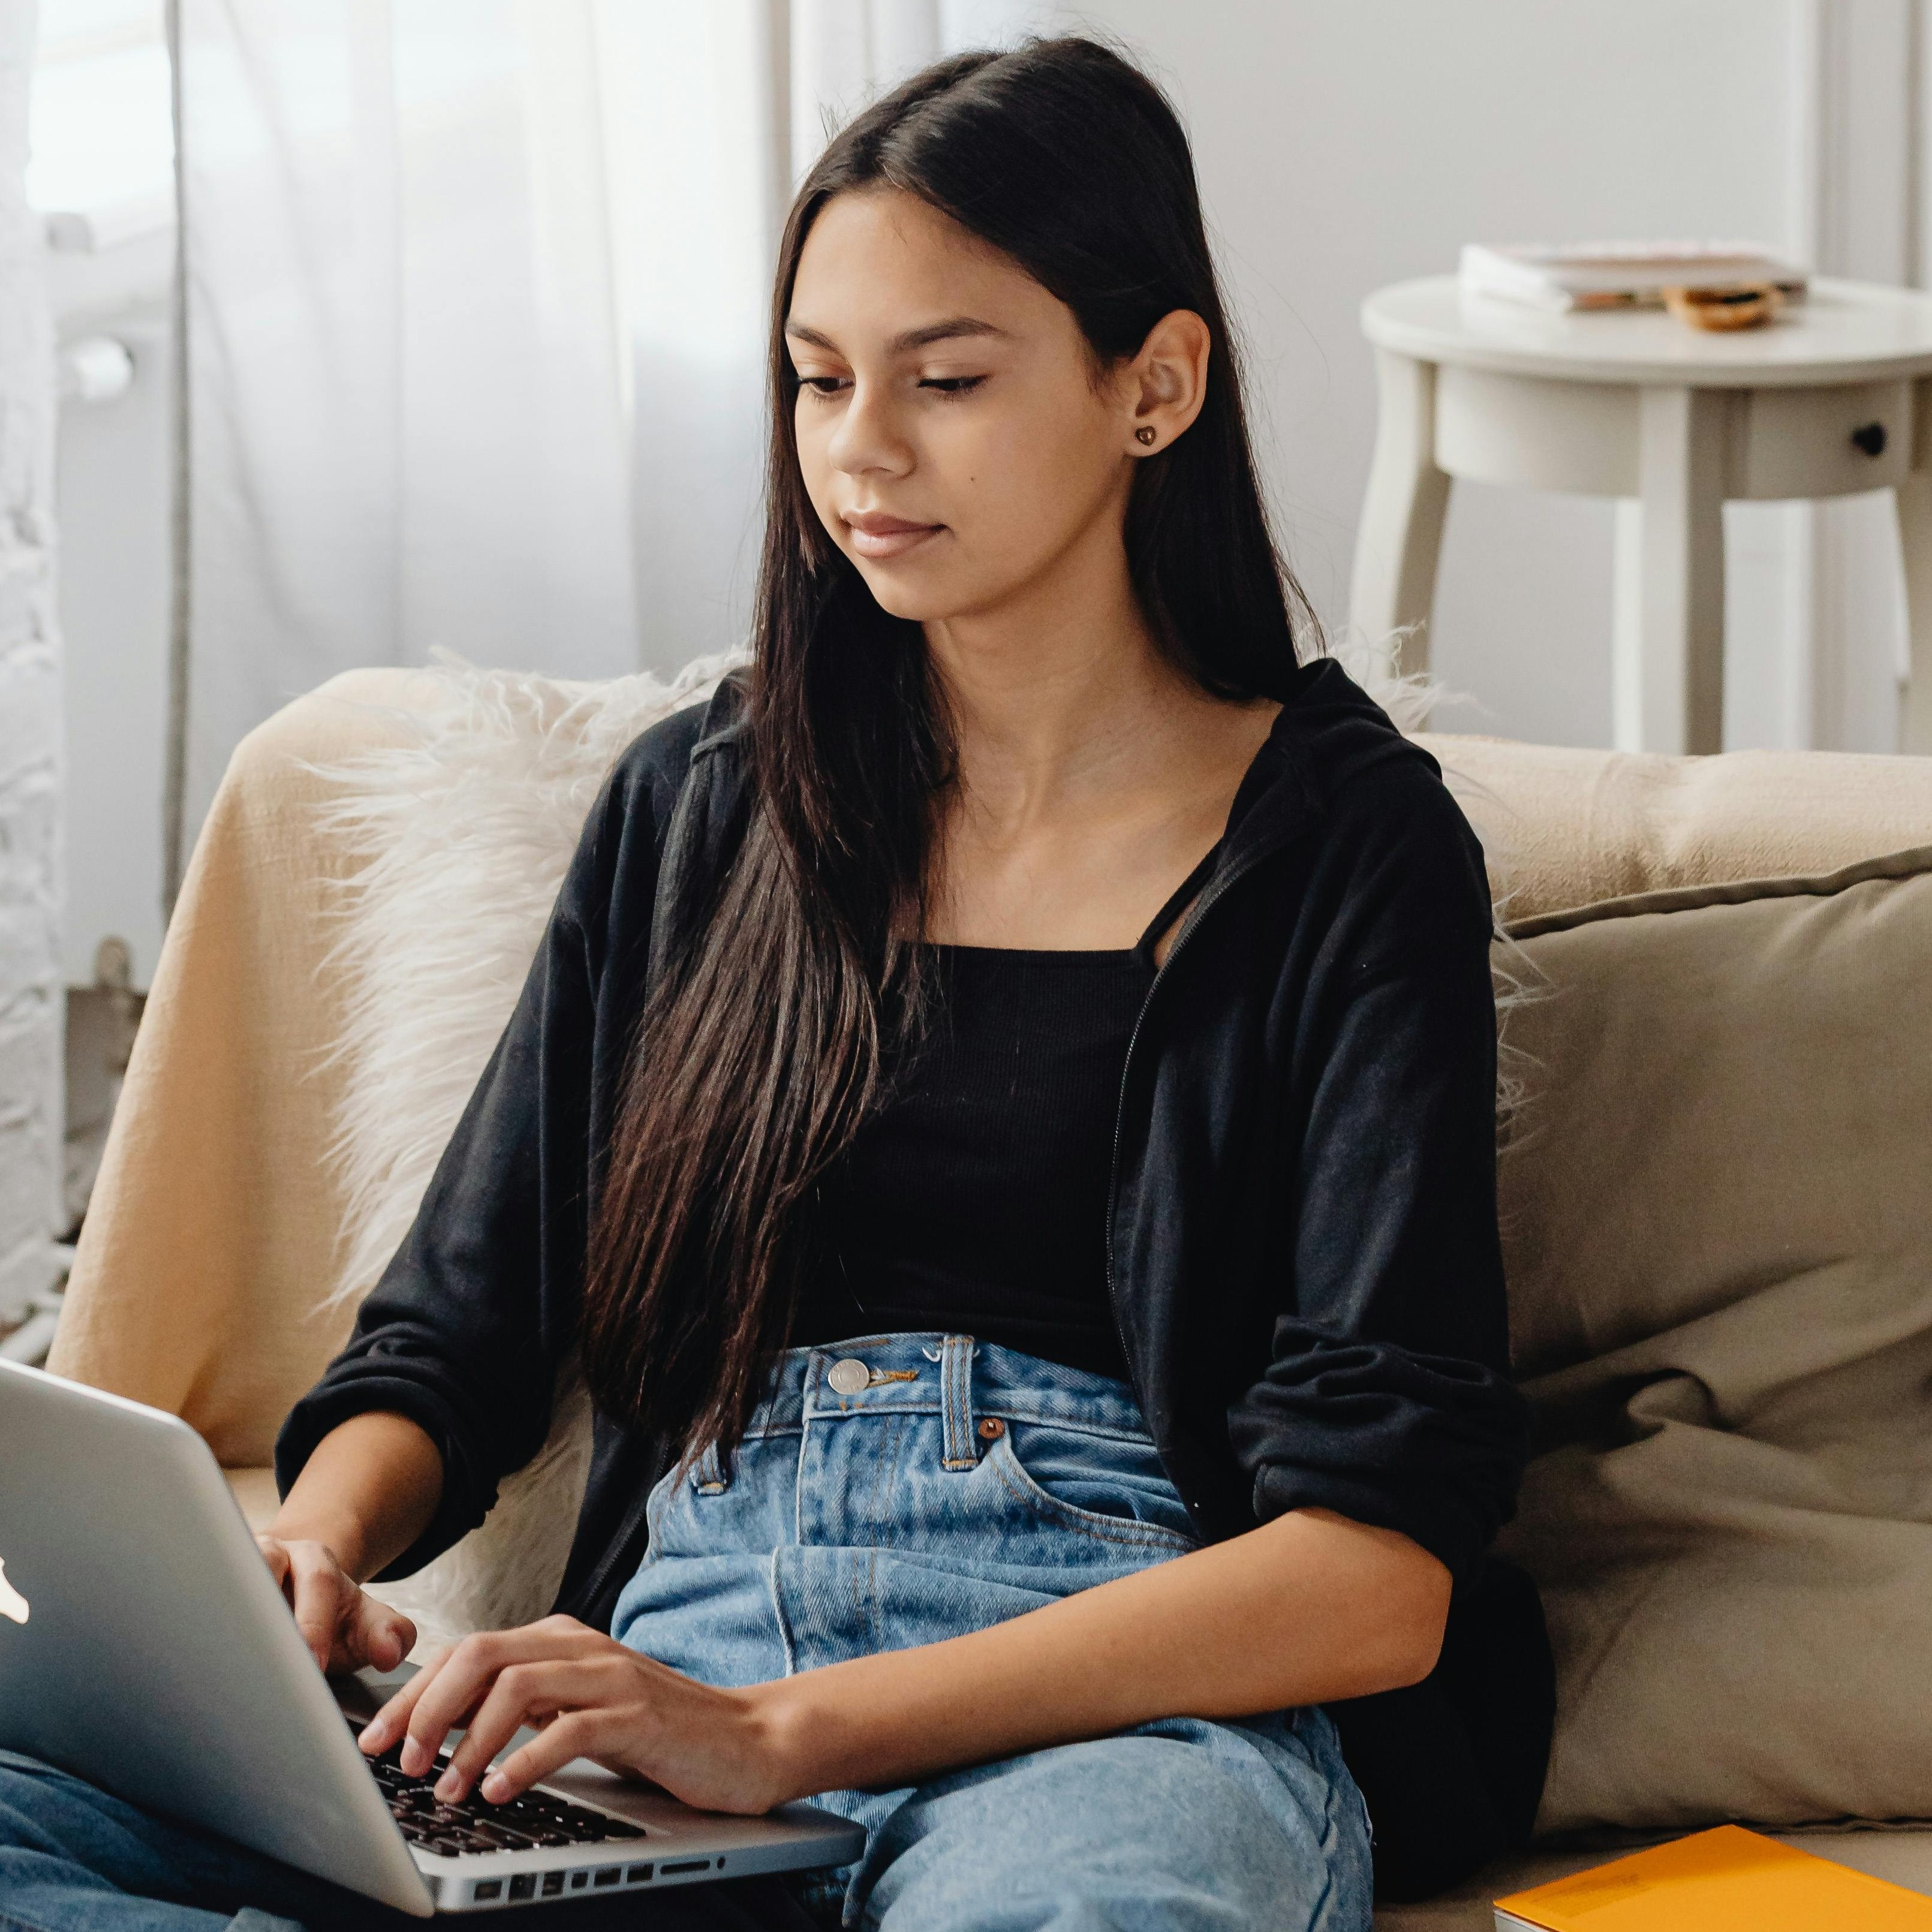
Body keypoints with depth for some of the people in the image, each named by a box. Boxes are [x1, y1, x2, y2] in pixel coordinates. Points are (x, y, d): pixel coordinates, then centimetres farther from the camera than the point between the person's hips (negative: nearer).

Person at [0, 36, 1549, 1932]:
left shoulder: (1349, 847, 4)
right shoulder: (695, 808, 20)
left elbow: (1376, 1562, -7)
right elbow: (452, 1337, 20)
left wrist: (786, 1729, -18)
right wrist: (318, 1547, -6)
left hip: (1140, 1704, -4)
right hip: (677, 1643, 4)